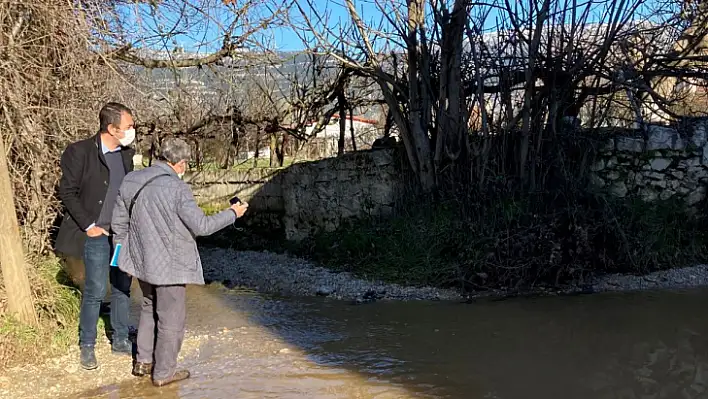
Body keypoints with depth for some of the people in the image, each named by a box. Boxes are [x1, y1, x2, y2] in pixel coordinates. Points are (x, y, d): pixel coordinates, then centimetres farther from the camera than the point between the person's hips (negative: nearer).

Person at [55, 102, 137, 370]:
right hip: (97, 234, -5)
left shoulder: (126, 153, 6)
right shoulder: (80, 152, -11)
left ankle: (120, 340, 24)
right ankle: (87, 345, 15)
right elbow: (67, 192, -8)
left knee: (122, 288, 11)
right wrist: (88, 225, -11)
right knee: (95, 291, -2)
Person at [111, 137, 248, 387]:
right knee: (170, 319, 9)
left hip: (142, 261, 7)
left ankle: (143, 361, 32)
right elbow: (201, 226, -17)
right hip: (170, 265, -7)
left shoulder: (131, 181, 1)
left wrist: (127, 256, 19)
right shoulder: (177, 188, -21)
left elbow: (119, 221, 8)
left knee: (149, 309, 26)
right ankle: (163, 372, 20)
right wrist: (232, 214, -4)